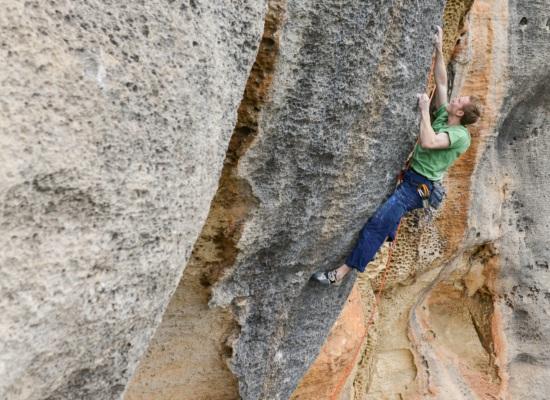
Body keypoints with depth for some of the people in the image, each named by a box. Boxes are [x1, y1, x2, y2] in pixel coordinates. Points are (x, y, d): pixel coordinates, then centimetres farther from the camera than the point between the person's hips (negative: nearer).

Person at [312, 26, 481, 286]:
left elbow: (429, 142, -30)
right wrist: (439, 50, 10)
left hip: (418, 186, -9)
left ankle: (343, 271, -16)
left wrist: (424, 110, -20)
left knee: (379, 221, -18)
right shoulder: (443, 117, 11)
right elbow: (441, 82, 14)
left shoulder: (460, 135, -12)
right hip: (409, 176, 10)